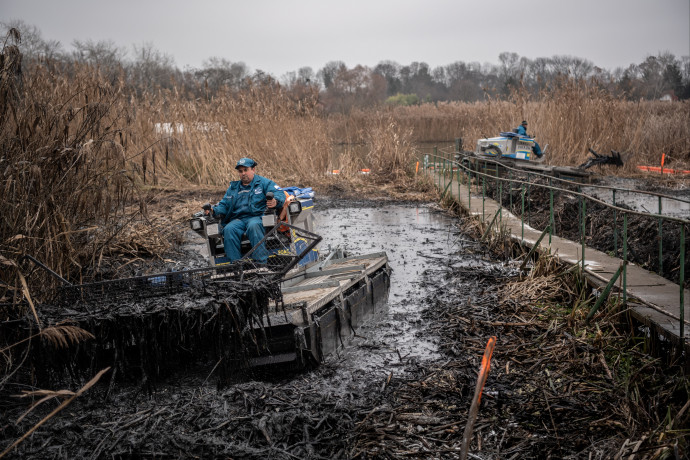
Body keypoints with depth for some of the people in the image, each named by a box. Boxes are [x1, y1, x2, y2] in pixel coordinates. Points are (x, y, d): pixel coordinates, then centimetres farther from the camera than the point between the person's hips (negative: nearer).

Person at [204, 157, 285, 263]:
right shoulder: (233, 187, 27)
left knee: (253, 226, -39)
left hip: (256, 217, -4)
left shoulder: (263, 182, 12)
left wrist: (275, 201, -27)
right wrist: (213, 210, 2)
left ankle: (262, 262, -41)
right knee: (229, 230, -30)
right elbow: (224, 205, 25)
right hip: (237, 219, 4)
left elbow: (280, 194, -2)